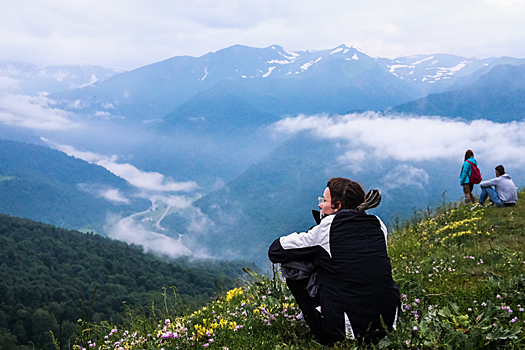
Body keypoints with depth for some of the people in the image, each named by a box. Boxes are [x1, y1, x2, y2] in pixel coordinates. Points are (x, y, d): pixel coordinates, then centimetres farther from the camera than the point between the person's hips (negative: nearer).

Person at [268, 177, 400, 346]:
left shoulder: (326, 229, -10)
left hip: (346, 333, -5)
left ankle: (323, 335, 16)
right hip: (389, 324, 6)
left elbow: (275, 251, -1)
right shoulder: (377, 224, 3)